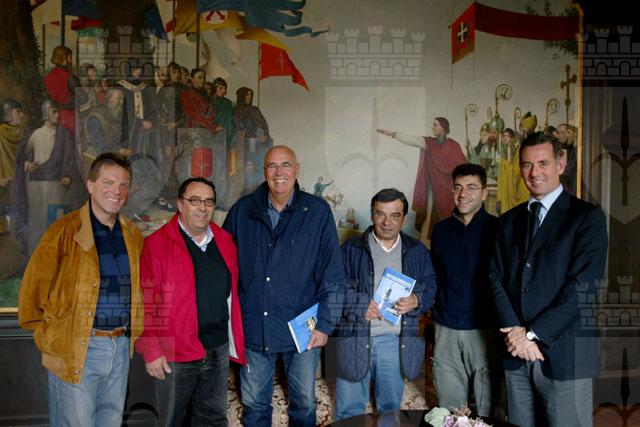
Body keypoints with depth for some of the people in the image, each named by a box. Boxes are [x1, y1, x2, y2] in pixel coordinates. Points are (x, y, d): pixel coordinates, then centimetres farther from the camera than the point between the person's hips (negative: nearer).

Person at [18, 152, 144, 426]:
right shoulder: (66, 231, -11)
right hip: (77, 350, -5)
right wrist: (49, 334, -2)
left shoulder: (133, 235, 8)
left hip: (121, 347, 5)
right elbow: (33, 287, -8)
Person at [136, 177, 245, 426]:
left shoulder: (224, 242, 8)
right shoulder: (157, 244, -8)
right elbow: (145, 302, -10)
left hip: (218, 351, 5)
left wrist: (236, 341, 8)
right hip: (174, 356, -4)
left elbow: (232, 294, 11)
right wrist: (151, 351, -13)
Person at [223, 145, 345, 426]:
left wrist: (325, 324, -6)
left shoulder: (318, 212, -6)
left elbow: (332, 274, -4)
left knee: (304, 404, 16)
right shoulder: (242, 210, -1)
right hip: (253, 327, 2)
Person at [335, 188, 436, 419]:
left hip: (396, 340, 2)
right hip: (356, 338, -2)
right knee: (349, 411, 8)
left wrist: (416, 301, -13)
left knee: (391, 408, 17)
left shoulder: (417, 251, 9)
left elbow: (430, 286, 8)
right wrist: (361, 304, -18)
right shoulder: (351, 248, 1)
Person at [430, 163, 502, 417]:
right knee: (448, 410, 13)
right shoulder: (441, 229, 8)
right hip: (446, 329, 3)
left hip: (485, 329, -3)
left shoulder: (497, 228, -4)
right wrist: (432, 317, 9)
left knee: (488, 409, 8)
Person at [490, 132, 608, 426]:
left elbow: (584, 285, -13)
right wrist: (516, 332, -10)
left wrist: (533, 333, -13)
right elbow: (496, 278, 4)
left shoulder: (587, 216, -4)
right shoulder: (509, 220, 11)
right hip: (517, 353, 4)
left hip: (564, 354, -4)